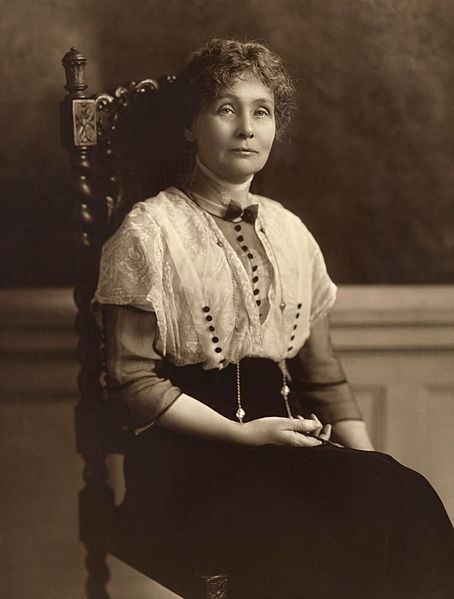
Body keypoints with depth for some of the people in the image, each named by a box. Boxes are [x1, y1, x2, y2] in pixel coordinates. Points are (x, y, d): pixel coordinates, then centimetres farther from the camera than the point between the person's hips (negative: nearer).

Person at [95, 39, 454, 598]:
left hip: (286, 445, 5)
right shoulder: (151, 231, -2)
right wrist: (243, 433, -15)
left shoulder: (289, 233, 15)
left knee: (403, 497, -23)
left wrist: (368, 458, 0)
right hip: (187, 457, -5)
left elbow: (321, 373, 15)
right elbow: (133, 383, -6)